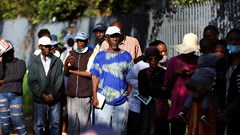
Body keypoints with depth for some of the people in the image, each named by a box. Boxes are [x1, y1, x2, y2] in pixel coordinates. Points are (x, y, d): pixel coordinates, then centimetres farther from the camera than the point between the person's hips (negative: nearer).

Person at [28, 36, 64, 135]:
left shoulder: (57, 62, 4)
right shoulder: (34, 63, 4)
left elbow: (59, 80, -2)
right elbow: (32, 82, -2)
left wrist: (53, 95, -10)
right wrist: (43, 95, -10)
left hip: (55, 99, 0)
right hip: (40, 100, 0)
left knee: (55, 124, 6)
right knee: (39, 125, 3)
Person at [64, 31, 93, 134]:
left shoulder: (90, 55, 0)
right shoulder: (71, 53, 12)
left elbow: (90, 73, -7)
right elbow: (65, 73, 8)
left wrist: (72, 71, -1)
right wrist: (66, 63, -13)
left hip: (85, 94, -3)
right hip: (71, 93, 4)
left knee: (84, 121, -6)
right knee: (72, 121, 5)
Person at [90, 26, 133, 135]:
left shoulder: (126, 56, 7)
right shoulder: (100, 56, 4)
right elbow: (95, 77, 4)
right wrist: (94, 97, -4)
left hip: (122, 102, 1)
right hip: (103, 101, -1)